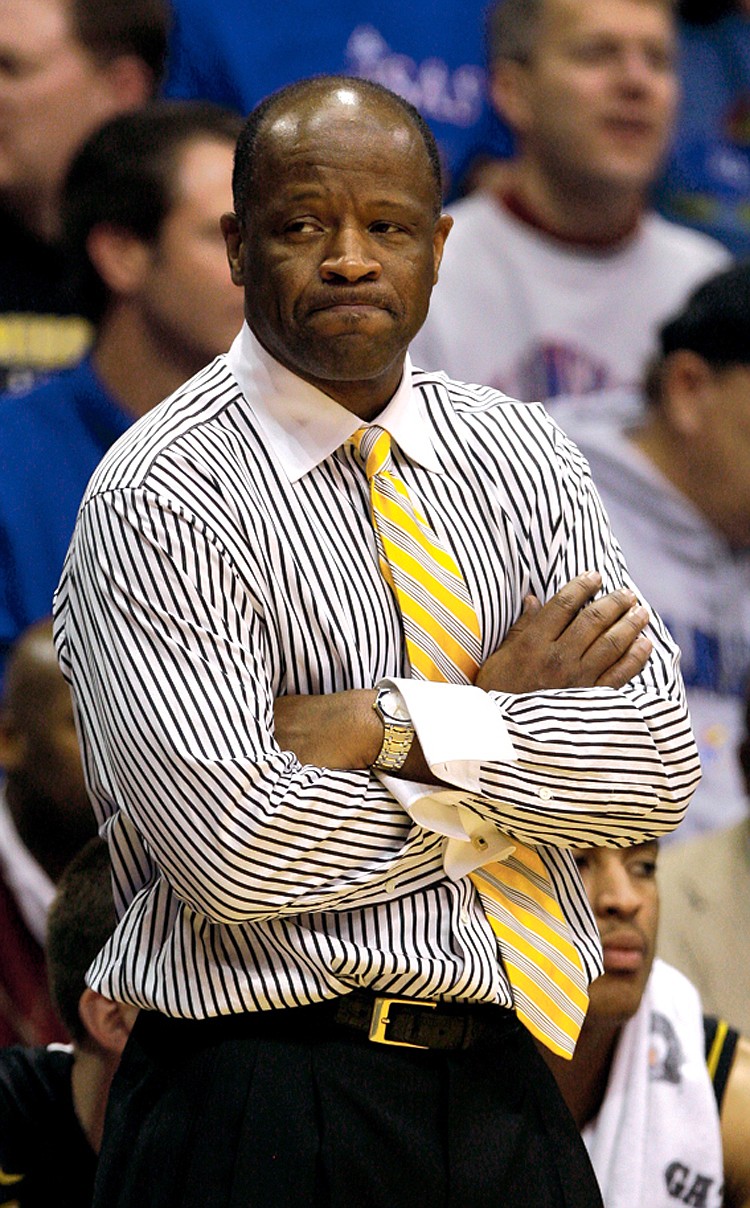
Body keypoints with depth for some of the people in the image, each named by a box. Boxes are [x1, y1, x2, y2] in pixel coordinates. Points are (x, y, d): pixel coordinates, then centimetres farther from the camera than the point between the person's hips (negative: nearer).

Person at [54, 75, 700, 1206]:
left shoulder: (521, 456, 8)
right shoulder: (158, 499, -8)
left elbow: (659, 762, -2)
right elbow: (233, 848, -18)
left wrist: (396, 730, -14)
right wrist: (502, 710, -8)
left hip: (504, 1088, 5)